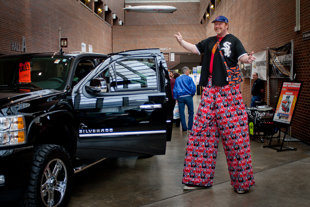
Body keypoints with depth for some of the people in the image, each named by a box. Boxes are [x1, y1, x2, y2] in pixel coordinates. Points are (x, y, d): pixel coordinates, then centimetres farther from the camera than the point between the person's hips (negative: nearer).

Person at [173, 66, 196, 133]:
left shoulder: (177, 79, 12)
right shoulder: (189, 78, 0)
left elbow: (174, 89, 10)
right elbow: (193, 88, -8)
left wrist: (176, 98, 13)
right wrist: (192, 94, 9)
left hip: (180, 97, 3)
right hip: (188, 97, -3)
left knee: (182, 113, 6)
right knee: (191, 112, 8)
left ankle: (184, 129, 7)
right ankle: (189, 128, 5)